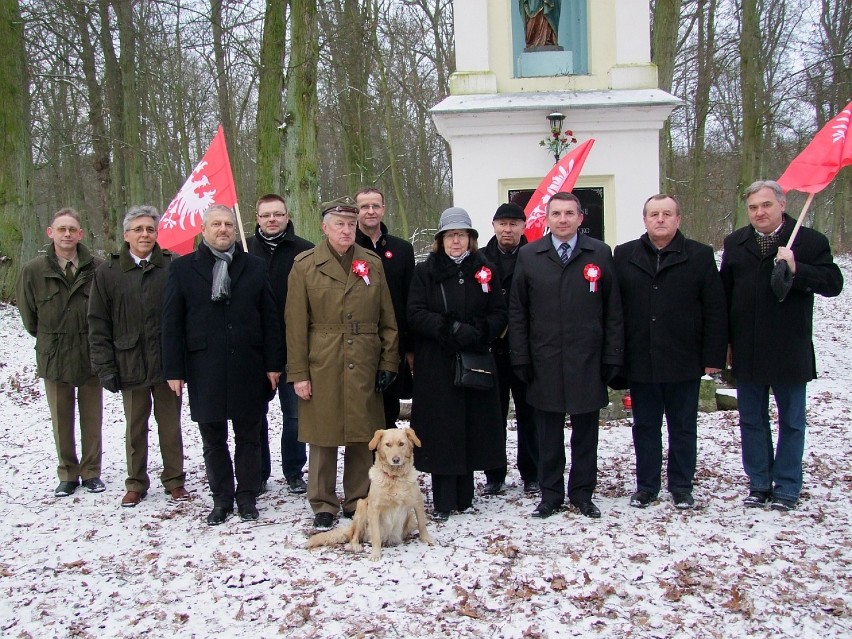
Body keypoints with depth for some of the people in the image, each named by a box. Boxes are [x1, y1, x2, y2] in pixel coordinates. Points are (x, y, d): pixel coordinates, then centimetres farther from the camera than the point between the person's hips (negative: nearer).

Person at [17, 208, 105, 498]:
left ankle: (91, 472, 23)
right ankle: (68, 474, 24)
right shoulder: (33, 270, -6)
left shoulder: (97, 267, -10)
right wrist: (48, 339, 12)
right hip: (53, 356, 1)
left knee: (92, 418, 10)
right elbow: (28, 315, 6)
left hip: (91, 354, -1)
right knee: (61, 420, 10)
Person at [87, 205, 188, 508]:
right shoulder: (108, 272, 0)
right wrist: (105, 367, -4)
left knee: (170, 425, 11)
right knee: (135, 428, 13)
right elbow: (98, 325, 1)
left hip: (167, 363, -1)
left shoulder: (171, 267, -4)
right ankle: (136, 483, 26)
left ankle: (174, 479, 25)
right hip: (130, 365, 1)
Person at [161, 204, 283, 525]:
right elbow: (171, 322, 2)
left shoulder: (255, 266, 6)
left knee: (248, 436, 9)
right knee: (213, 439, 9)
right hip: (204, 369, 0)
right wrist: (174, 369, -3)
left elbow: (269, 318, 4)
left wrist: (273, 363, -1)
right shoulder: (183, 268, 4)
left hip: (248, 367, 1)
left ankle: (247, 496, 21)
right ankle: (221, 499, 22)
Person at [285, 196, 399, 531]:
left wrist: (388, 362, 2)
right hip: (321, 366, -2)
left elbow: (387, 318, 9)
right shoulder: (305, 265, 1)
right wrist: (298, 373, -6)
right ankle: (323, 506, 17)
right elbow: (296, 323, -2)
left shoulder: (372, 263, 9)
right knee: (322, 438, 4)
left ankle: (358, 501, 22)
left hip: (364, 366, 2)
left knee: (362, 437, 7)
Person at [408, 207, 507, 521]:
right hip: (436, 365, -2)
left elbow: (499, 314, 5)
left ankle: (463, 497, 17)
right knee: (441, 432, -2)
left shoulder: (484, 270, 9)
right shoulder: (425, 271, 4)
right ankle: (443, 501, 7)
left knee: (471, 429, 5)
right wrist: (452, 328, -18)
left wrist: (479, 331, -14)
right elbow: (416, 314, -6)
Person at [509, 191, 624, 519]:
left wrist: (613, 357, -1)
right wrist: (521, 358, 0)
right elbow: (517, 312, 5)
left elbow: (613, 311, 3)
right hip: (545, 362, 0)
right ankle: (550, 495, 21)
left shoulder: (600, 254, 3)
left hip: (587, 362, 0)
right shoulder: (528, 256, 4)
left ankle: (582, 493, 23)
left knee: (585, 431, 9)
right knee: (548, 434, 8)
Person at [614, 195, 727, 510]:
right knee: (645, 427, 12)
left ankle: (681, 487, 24)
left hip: (684, 362, -1)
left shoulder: (700, 255, 0)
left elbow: (715, 311, -1)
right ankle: (646, 486, 23)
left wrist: (713, 357, -5)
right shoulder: (624, 256, 4)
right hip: (639, 362, 1)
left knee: (683, 427, 11)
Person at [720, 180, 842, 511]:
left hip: (789, 351, -3)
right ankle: (759, 483, 24)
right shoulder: (735, 243, 6)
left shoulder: (810, 241, -5)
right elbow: (725, 294, 9)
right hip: (746, 352, 3)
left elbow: (833, 283, -10)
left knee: (792, 421, 8)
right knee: (752, 421, 11)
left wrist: (796, 269, -26)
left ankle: (787, 487, 19)